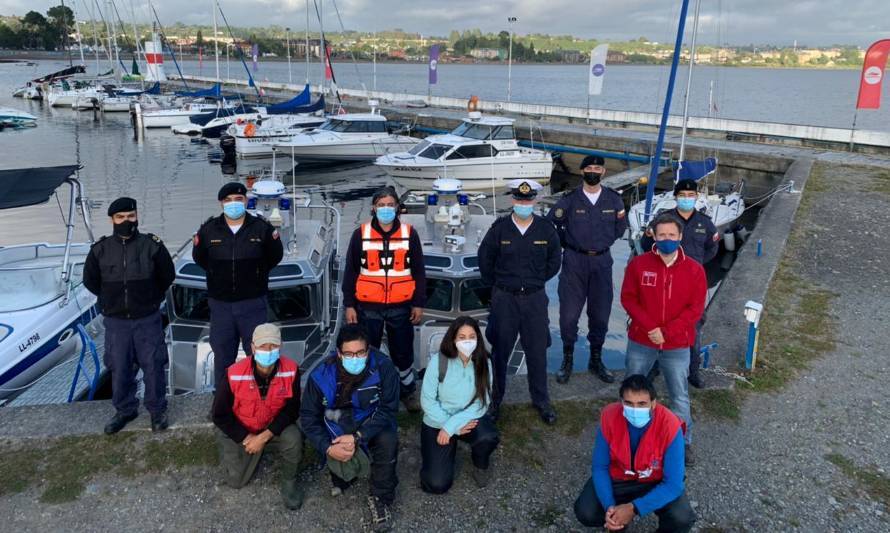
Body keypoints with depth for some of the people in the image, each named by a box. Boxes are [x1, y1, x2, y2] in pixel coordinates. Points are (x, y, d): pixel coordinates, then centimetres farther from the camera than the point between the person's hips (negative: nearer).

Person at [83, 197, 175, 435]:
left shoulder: (152, 245, -7)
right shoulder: (100, 250, -2)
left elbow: (167, 276, 5)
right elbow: (90, 281, 13)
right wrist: (112, 299, 13)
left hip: (148, 319, -2)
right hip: (115, 321, 2)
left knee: (153, 366, 4)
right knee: (119, 368, 10)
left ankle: (157, 410, 20)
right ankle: (124, 410, 27)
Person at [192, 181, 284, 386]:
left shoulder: (262, 228, -4)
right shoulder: (208, 230, -1)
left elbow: (275, 256, 10)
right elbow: (199, 257, 16)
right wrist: (219, 273, 14)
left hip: (252, 302, -1)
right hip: (220, 302, 2)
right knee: (222, 355, 9)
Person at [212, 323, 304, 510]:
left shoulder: (291, 370, -25)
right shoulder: (234, 375, -28)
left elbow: (291, 410, -16)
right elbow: (220, 415, -15)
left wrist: (264, 437, -23)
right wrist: (247, 438, -16)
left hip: (273, 427, 0)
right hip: (239, 431, 0)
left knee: (294, 439, -29)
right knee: (236, 480, 0)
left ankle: (289, 482, 0)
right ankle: (229, 451, 34)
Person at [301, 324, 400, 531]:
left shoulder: (383, 368, -23)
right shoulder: (321, 374, -19)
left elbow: (387, 410, -20)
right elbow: (309, 416, -11)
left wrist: (358, 437, -32)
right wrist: (328, 447, -25)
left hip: (372, 425, -1)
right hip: (337, 428, 1)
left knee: (388, 440, -31)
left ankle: (381, 498, -9)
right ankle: (343, 474, 17)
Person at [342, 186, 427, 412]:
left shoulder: (409, 234, 2)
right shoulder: (360, 234, 1)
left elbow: (419, 271, 6)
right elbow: (351, 271, 3)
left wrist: (419, 303, 2)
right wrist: (349, 304, 0)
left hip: (400, 307, 0)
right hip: (368, 307, 0)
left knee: (403, 351, 10)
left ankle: (408, 391, 28)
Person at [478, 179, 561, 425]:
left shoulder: (546, 230, -2)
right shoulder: (499, 228, -6)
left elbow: (553, 263, 11)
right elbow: (485, 260, 6)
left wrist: (535, 282, 11)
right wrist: (499, 285, 10)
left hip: (535, 298, 1)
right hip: (504, 298, -1)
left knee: (537, 352, 8)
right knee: (500, 351, 8)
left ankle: (541, 401, 24)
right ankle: (494, 400, 24)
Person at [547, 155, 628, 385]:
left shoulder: (614, 199, 3)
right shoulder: (570, 199, -4)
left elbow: (621, 225, 17)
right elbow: (550, 222, 4)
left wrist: (604, 242, 12)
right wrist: (566, 243, 5)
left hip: (602, 262, 2)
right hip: (574, 262, -2)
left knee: (600, 313, 8)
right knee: (569, 313, -2)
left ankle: (596, 360, 25)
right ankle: (567, 359, 15)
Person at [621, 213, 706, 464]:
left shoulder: (694, 270, -7)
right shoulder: (638, 264, -7)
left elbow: (695, 309, -8)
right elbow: (628, 298, -6)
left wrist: (666, 332, -16)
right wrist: (649, 327, -17)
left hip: (677, 347, -1)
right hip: (641, 343, 1)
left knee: (680, 397, 11)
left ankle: (684, 442, 28)